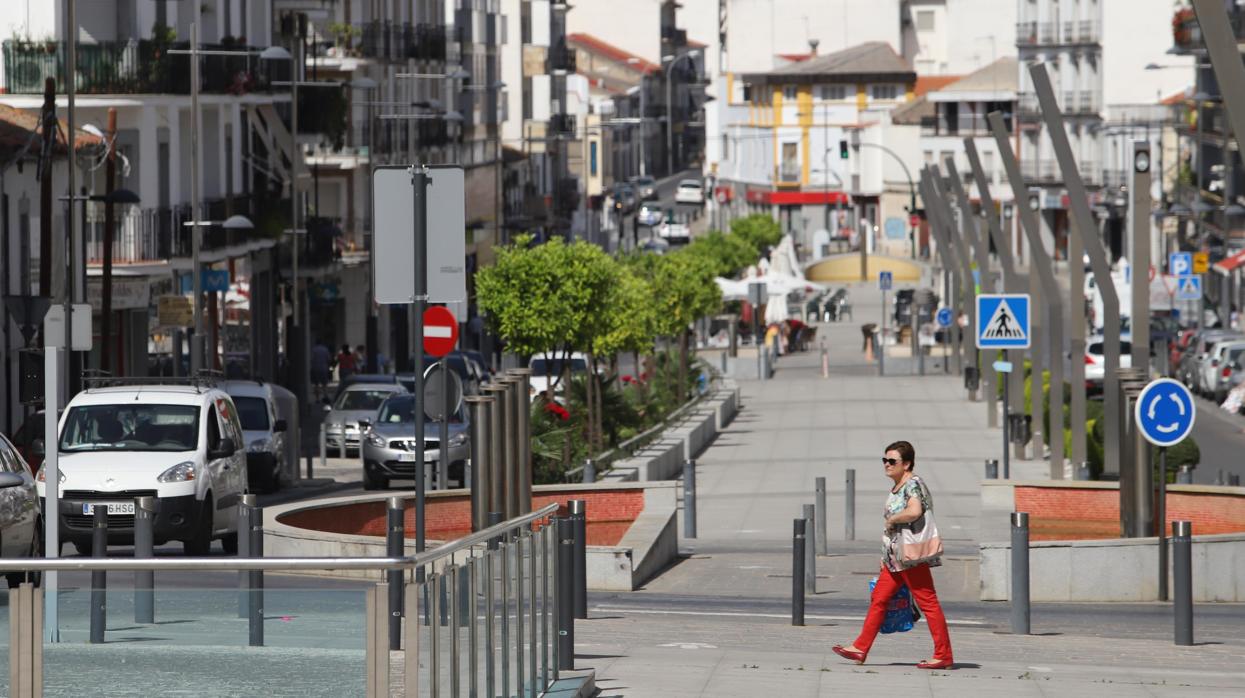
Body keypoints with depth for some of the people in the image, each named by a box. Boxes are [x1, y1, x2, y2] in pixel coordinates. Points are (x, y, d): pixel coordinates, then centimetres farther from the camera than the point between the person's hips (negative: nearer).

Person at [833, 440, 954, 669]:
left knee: (927, 602, -6)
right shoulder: (896, 488, 17)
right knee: (878, 599, 11)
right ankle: (860, 649, 17)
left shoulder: (913, 484, -13)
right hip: (894, 558, 10)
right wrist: (886, 555, 24)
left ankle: (944, 656, -4)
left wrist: (891, 519, -16)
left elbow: (914, 512, -32)